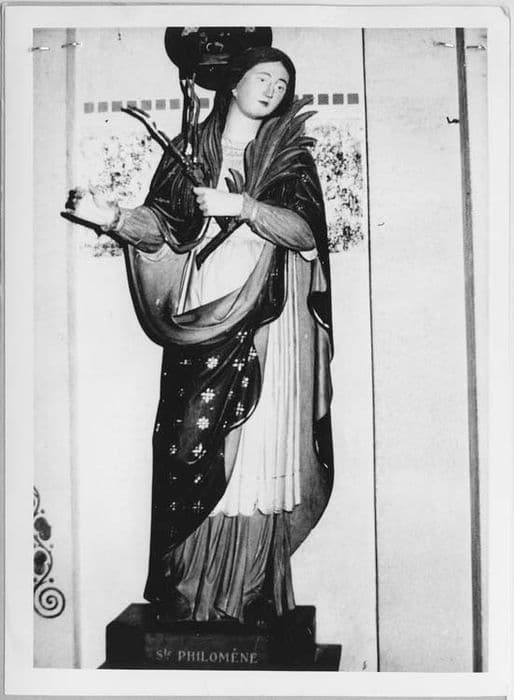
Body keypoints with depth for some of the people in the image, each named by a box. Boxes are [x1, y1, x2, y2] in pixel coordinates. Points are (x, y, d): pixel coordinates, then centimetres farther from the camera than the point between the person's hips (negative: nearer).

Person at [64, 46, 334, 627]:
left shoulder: (290, 155, 12)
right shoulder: (188, 149, 14)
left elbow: (305, 230, -2)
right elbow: (163, 226, 5)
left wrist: (242, 205, -14)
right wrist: (113, 217, -12)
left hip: (267, 320, -1)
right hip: (201, 315, 1)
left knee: (260, 445, -4)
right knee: (193, 443, -4)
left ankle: (251, 596, 7)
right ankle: (188, 595, 7)